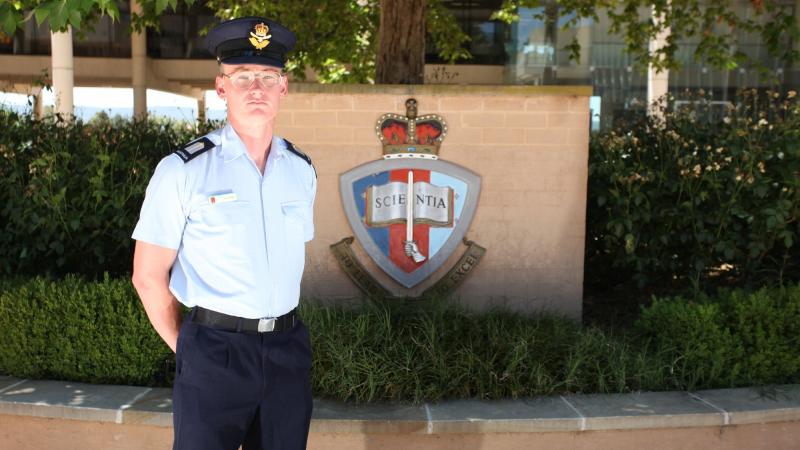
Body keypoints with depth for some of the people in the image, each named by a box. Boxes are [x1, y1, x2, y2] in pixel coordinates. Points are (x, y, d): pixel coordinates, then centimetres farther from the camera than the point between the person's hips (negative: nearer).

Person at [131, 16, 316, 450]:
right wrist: (184, 348, 1)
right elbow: (149, 276, -4)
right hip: (215, 352, -4)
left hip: (288, 349, 4)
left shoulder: (301, 170, 5)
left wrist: (280, 332, 13)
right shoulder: (183, 171, -9)